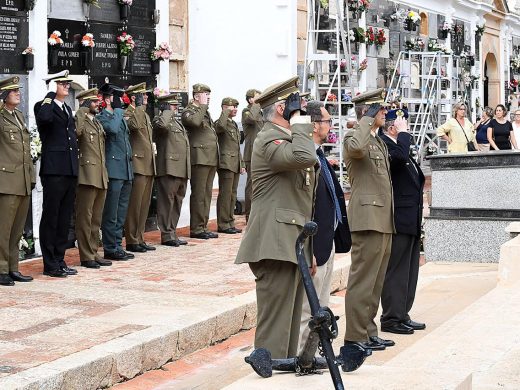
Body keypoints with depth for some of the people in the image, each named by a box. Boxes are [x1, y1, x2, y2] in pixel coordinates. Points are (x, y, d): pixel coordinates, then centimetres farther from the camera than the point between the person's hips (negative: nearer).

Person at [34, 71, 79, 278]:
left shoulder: (67, 109, 19)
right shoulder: (43, 106, -5)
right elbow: (44, 117, -30)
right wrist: (51, 93, -19)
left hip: (70, 171, 8)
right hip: (54, 171, -8)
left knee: (65, 218, 11)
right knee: (50, 217, -2)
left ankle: (59, 261, 17)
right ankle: (50, 265, 3)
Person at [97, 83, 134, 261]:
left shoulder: (120, 117, 19)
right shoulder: (102, 117, -8)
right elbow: (113, 129, -30)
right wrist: (117, 110, -15)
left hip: (126, 171, 9)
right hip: (114, 171, -9)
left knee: (121, 212, 12)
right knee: (111, 213, -4)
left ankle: (117, 246, 18)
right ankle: (110, 249, 1)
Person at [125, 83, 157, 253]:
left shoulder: (146, 116, 20)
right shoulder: (128, 114, -9)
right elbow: (135, 125, -33)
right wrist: (139, 107, -21)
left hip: (149, 167, 9)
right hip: (138, 166, -9)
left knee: (144, 205, 11)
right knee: (134, 205, -4)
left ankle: (140, 239, 17)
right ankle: (132, 241, 1)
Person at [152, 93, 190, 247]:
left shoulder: (177, 122, 22)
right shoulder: (160, 119, -6)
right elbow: (162, 125, -33)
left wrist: (187, 171, 24)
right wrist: (168, 112, -15)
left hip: (181, 170, 9)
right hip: (168, 169, -9)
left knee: (177, 202, 12)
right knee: (167, 201, -5)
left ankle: (172, 233, 18)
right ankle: (167, 235, -1)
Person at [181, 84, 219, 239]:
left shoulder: (206, 113, 23)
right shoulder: (189, 111, -5)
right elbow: (195, 121, -29)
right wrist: (202, 106, -16)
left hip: (211, 159, 9)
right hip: (199, 158, -9)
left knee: (207, 194, 10)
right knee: (198, 194, -7)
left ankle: (203, 226, 15)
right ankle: (196, 228, -4)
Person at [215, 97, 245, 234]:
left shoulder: (234, 125, 21)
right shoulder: (220, 123, -6)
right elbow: (220, 125, -34)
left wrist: (241, 164, 21)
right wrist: (226, 111, -20)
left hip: (235, 164, 9)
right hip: (226, 163, -9)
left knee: (232, 195, 10)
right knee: (225, 194, -7)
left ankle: (230, 223, 15)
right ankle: (223, 224, -4)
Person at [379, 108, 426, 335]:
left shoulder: (398, 145, 18)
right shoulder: (384, 145, -14)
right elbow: (399, 156, -37)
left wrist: (420, 209, 20)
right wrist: (403, 133, -21)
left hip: (411, 222, 10)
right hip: (399, 221, -10)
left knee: (409, 271, 14)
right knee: (396, 271, -4)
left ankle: (402, 315, 21)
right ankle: (391, 319, 2)